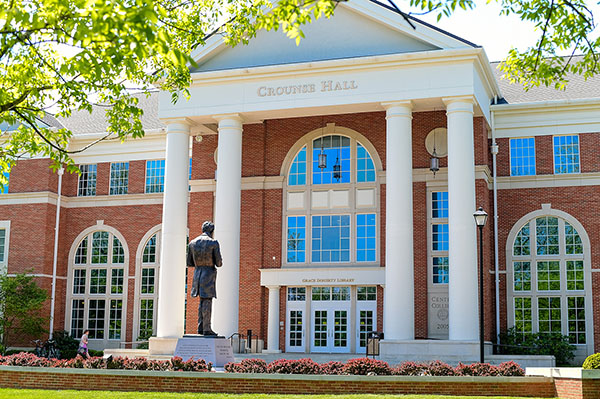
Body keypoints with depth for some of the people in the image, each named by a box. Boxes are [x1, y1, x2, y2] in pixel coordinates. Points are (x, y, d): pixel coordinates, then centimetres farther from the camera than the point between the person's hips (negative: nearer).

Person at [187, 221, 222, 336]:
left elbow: (189, 263, 9)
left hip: (197, 274, 5)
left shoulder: (192, 243, 5)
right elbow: (218, 263, -10)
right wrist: (218, 263, 13)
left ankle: (200, 327, 16)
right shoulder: (213, 243, -10)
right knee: (207, 301, 0)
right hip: (209, 275, -5)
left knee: (202, 301, 16)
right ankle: (206, 329, 1)